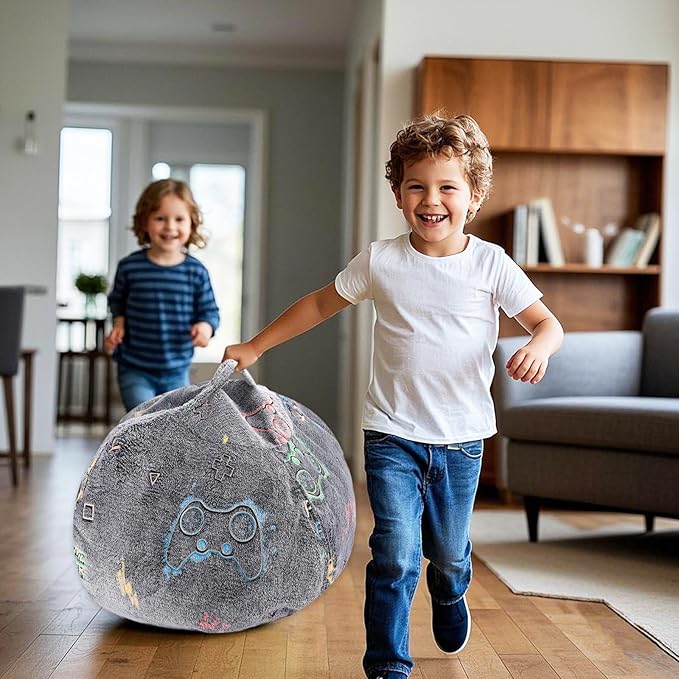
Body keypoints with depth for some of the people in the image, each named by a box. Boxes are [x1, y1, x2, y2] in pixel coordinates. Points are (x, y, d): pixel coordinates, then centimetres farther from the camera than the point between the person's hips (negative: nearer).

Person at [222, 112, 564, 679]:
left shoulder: (491, 264, -5)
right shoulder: (380, 261, -4)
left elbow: (546, 321, -1)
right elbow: (322, 304, 10)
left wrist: (538, 347, -26)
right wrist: (255, 346, 13)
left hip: (462, 438, 1)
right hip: (392, 434, -1)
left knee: (449, 553, 17)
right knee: (396, 553, -12)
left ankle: (450, 598, 53)